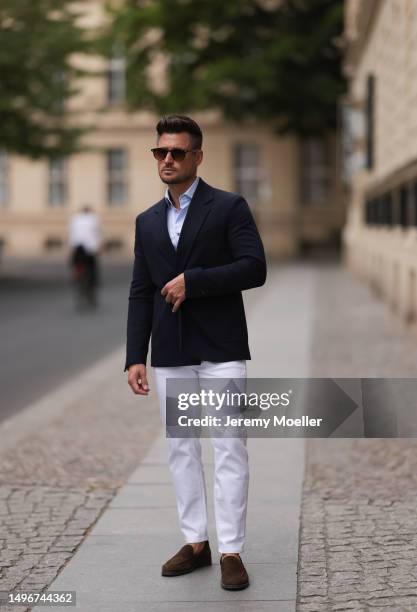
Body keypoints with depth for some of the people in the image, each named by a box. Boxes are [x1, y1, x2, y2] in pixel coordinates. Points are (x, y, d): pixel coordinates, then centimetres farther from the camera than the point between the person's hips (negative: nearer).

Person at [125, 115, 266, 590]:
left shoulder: (229, 207, -2)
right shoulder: (148, 221, 13)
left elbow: (254, 269, -12)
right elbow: (140, 294, 10)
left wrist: (193, 280, -16)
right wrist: (135, 357, 2)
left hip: (220, 348, -5)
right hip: (170, 352, 5)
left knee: (229, 449, -5)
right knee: (180, 449, 9)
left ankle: (231, 551, 0)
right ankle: (195, 542, 19)